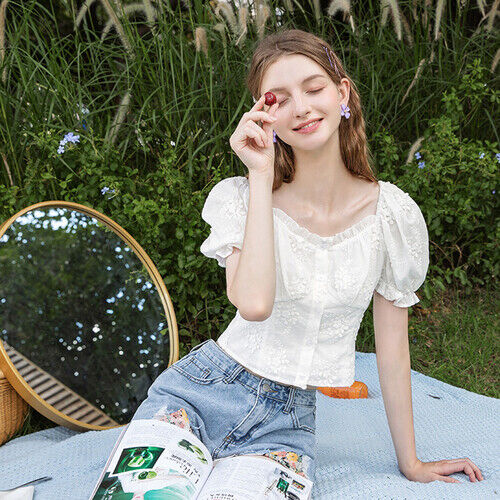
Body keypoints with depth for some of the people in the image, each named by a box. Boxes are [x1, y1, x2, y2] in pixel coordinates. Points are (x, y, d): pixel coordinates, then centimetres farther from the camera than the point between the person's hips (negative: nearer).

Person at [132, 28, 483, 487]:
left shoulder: (392, 213, -5)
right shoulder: (240, 197, -8)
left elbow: (392, 347, 2)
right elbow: (254, 304, -27)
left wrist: (410, 463, 9)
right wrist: (261, 175, -21)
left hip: (288, 419, 1)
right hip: (203, 388, -1)